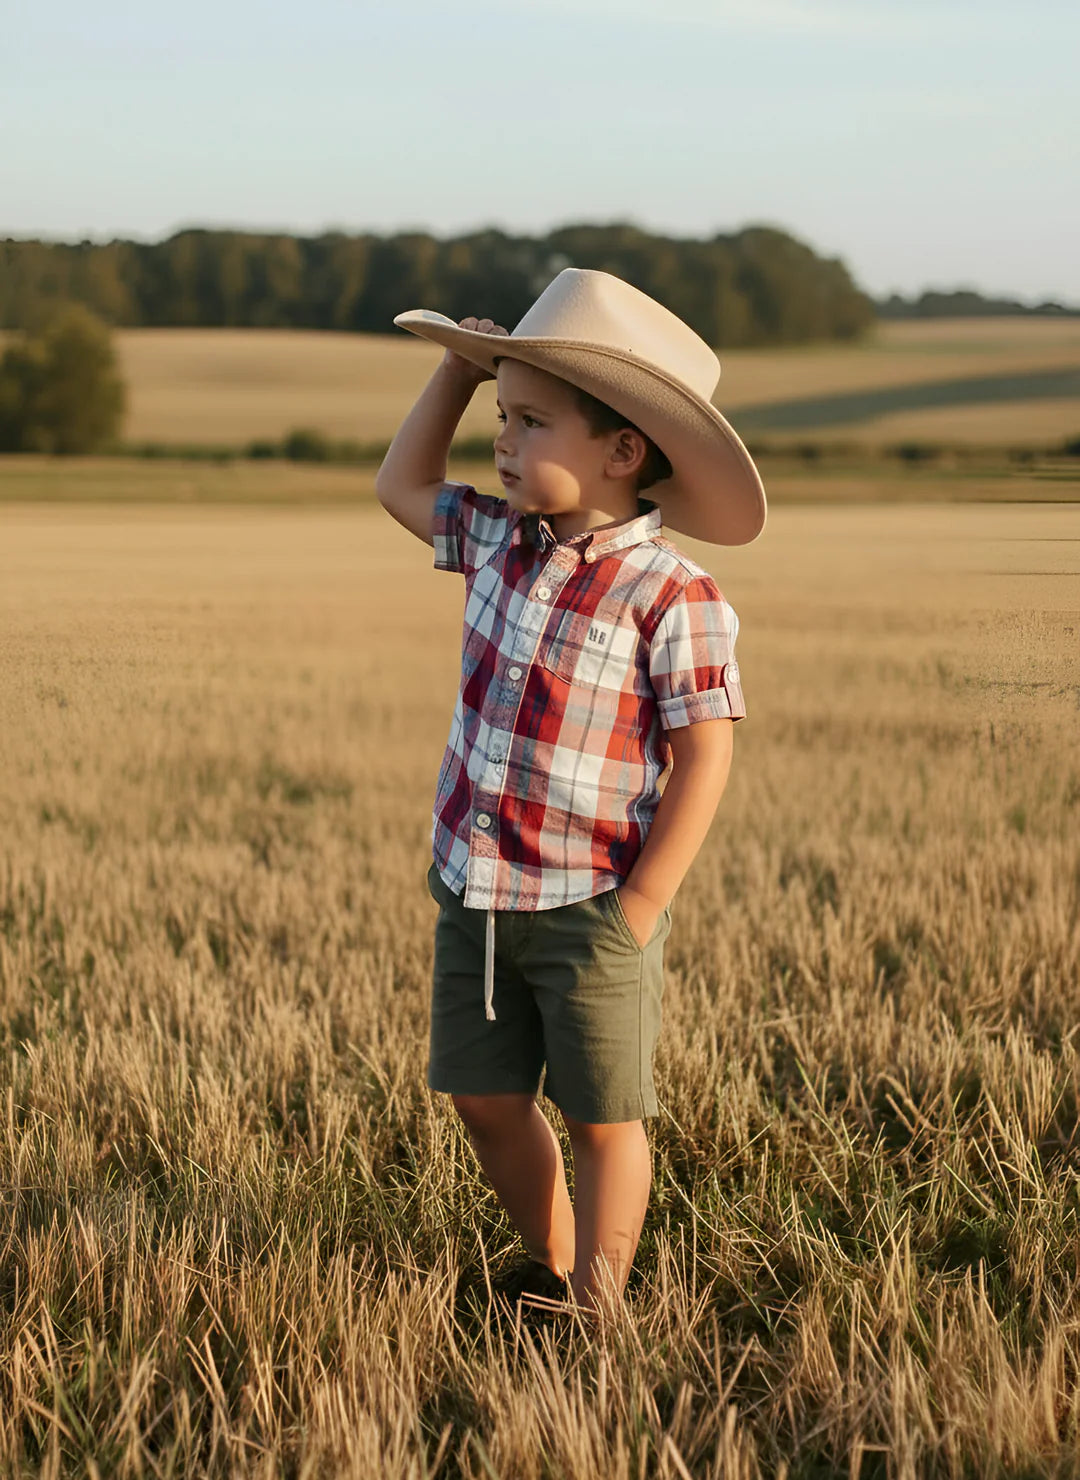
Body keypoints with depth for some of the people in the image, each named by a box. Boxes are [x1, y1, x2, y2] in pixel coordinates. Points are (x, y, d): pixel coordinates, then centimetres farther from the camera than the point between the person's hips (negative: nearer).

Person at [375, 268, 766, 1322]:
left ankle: (594, 1313, 20)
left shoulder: (672, 596, -18)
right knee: (485, 1101, 15)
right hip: (475, 889, 7)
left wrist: (640, 908, -18)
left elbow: (704, 756, -16)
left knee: (602, 1117, 8)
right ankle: (550, 1273, 35)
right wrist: (459, 366, 11)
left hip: (590, 908, -7)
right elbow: (403, 486, 21)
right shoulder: (503, 539, 3)